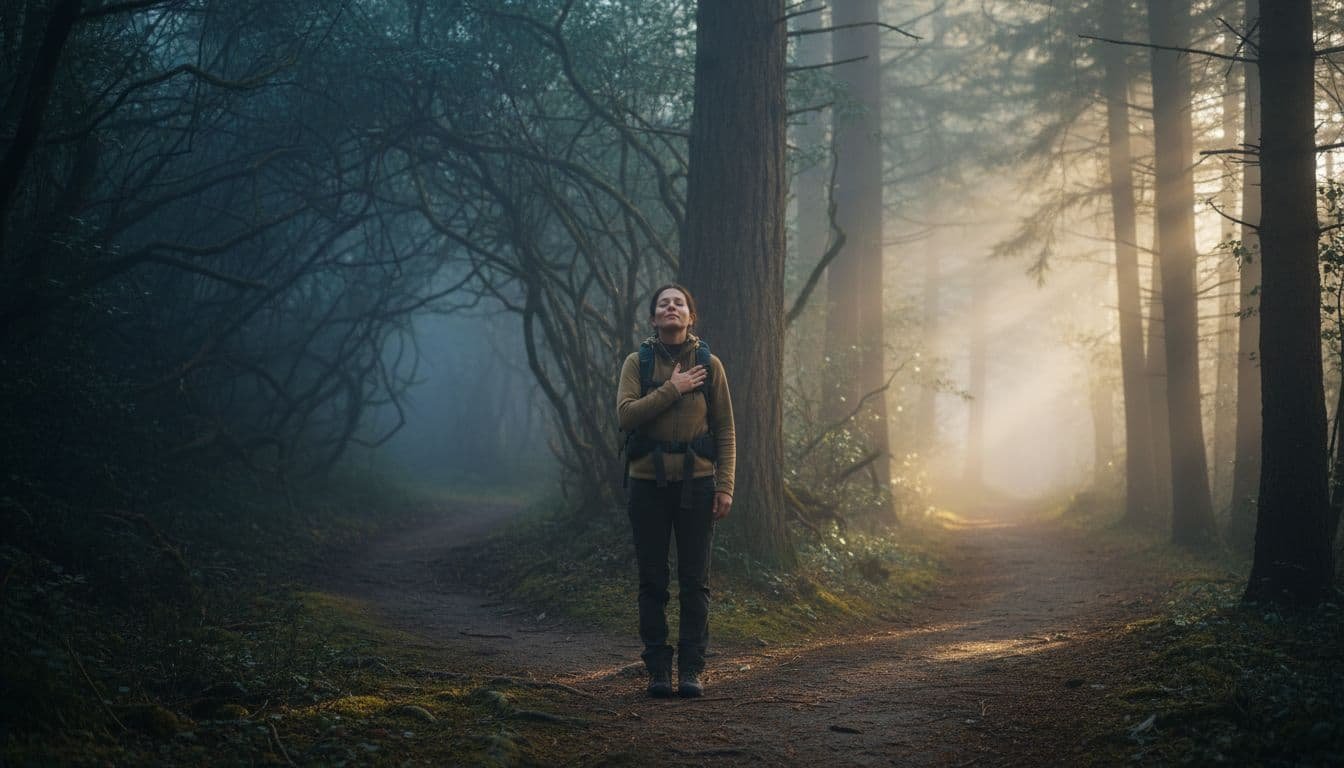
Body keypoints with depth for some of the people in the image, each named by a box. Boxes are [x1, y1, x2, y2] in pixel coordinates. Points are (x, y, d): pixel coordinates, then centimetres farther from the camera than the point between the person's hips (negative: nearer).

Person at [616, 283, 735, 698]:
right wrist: (672, 389, -15)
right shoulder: (637, 363, 3)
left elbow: (725, 430, 4)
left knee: (695, 582, 1)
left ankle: (691, 669, 8)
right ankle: (657, 668, 9)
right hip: (648, 482, 0)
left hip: (696, 482, 0)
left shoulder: (709, 364, 4)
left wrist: (725, 485, -3)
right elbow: (626, 415, -12)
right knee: (652, 582, 3)